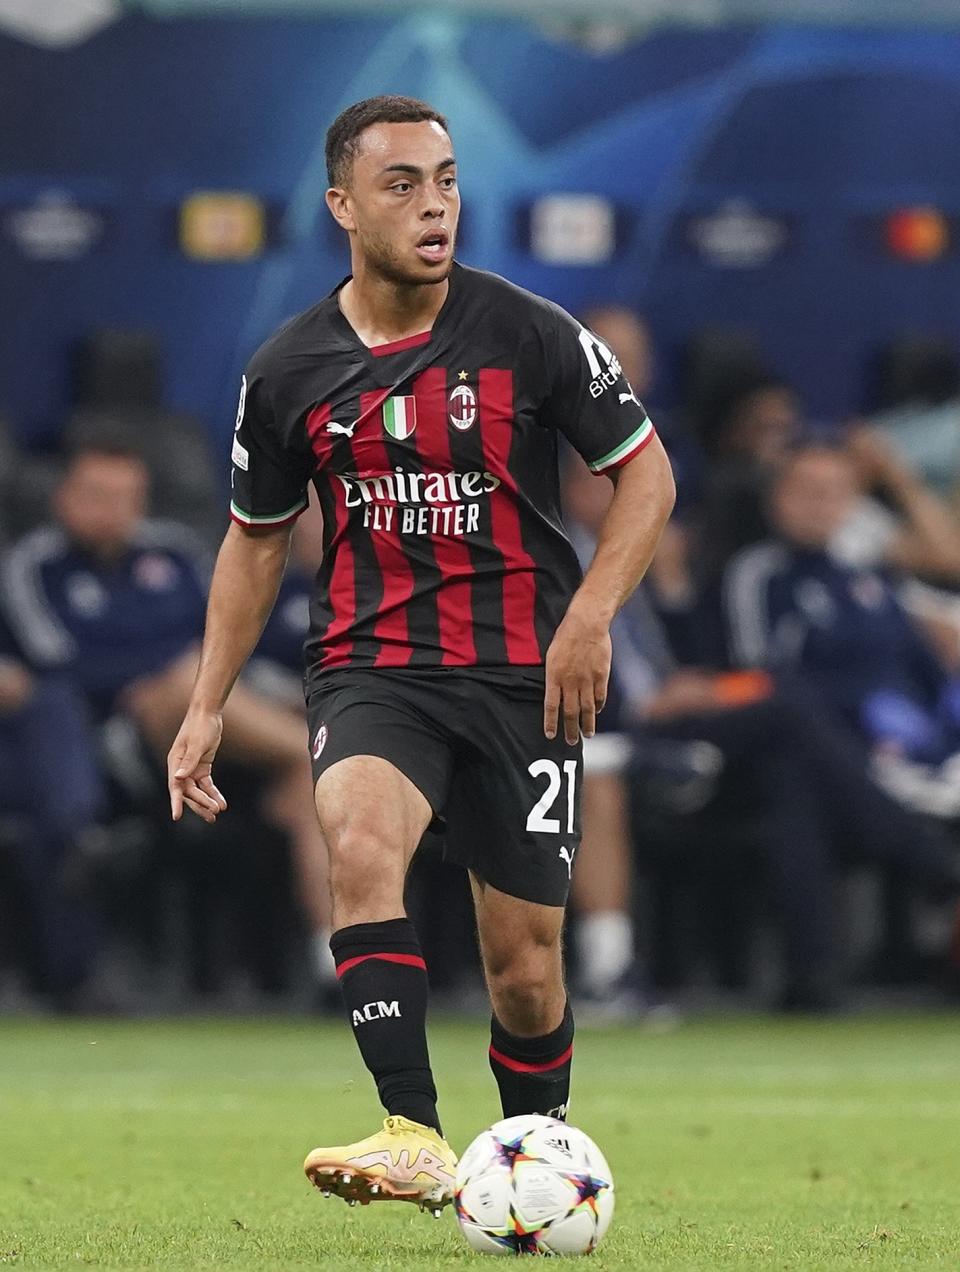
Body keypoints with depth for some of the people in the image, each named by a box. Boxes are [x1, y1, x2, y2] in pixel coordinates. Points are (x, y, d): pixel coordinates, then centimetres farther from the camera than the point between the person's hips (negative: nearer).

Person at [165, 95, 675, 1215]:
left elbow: (645, 471, 3)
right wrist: (206, 709, 11)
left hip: (525, 677, 0)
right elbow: (256, 536, 15)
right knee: (360, 839, -32)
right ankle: (414, 1139, -36)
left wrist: (590, 617, -11)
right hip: (371, 671, 0)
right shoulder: (288, 373, 1)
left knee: (523, 968, 2)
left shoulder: (529, 334, -5)